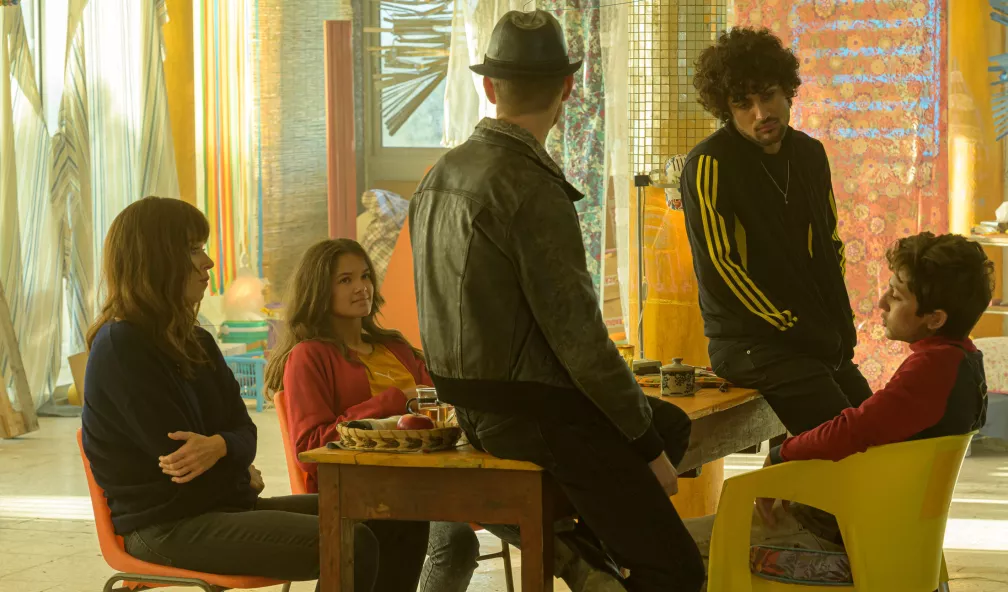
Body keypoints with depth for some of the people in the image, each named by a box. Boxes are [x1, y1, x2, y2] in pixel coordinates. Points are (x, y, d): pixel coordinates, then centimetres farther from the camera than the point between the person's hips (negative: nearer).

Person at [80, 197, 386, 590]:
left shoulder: (196, 342, 14)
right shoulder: (120, 347, -13)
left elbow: (243, 432, 6)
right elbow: (176, 454, -16)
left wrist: (219, 447, -18)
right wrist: (242, 477, 1)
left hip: (224, 503, 9)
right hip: (168, 527, -9)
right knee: (352, 547, -23)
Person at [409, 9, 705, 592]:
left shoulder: (441, 174, 5)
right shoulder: (533, 189, -21)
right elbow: (577, 333, -21)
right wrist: (645, 445, -8)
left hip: (476, 404, 9)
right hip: (534, 414, -9)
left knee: (673, 424, 24)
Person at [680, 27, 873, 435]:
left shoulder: (810, 155, 11)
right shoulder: (710, 165, -11)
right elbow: (717, 270, -14)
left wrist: (842, 323, 7)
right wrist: (797, 329, -14)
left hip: (821, 343, 7)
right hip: (751, 346, -7)